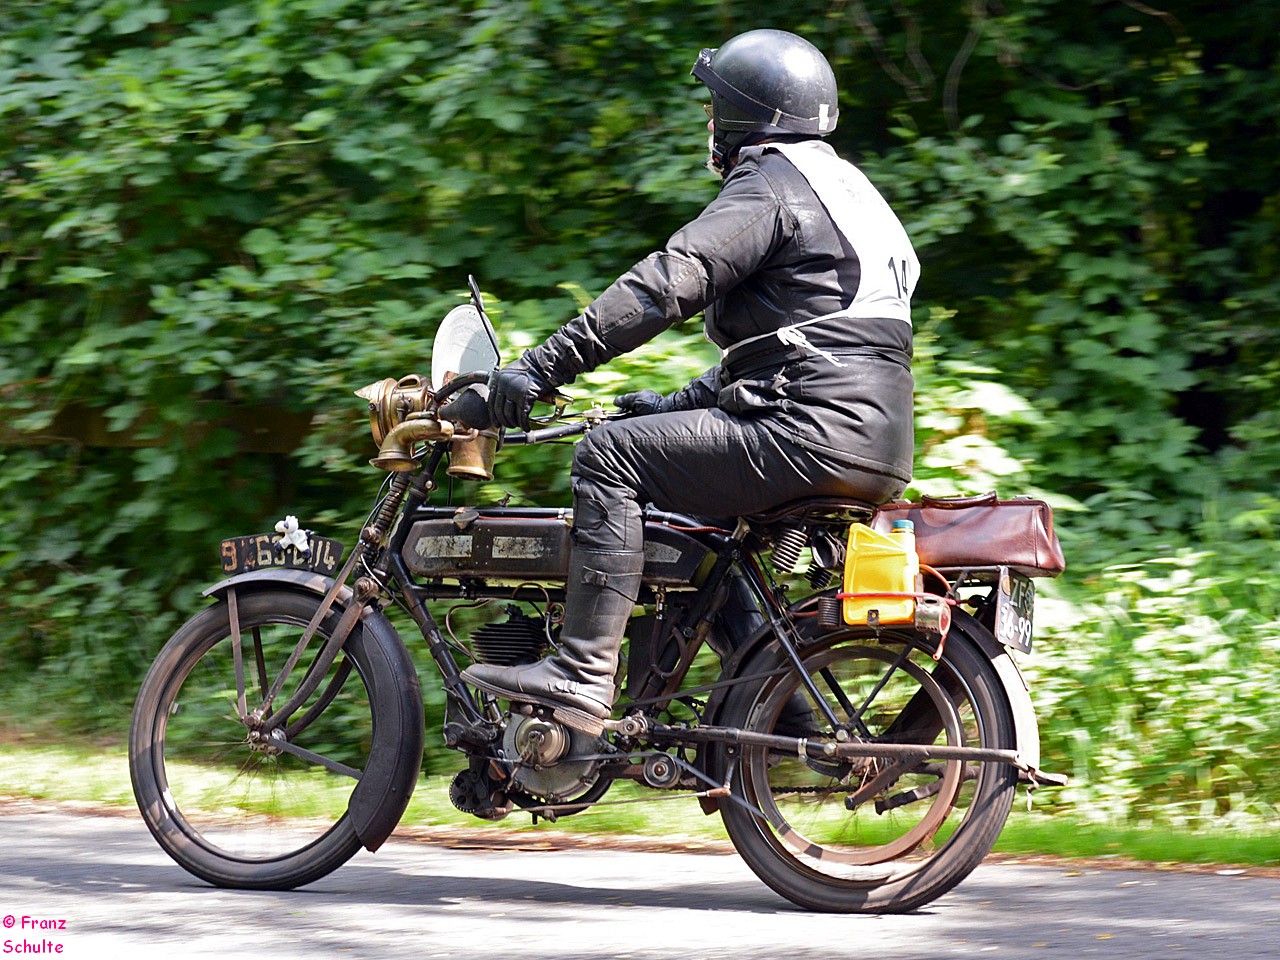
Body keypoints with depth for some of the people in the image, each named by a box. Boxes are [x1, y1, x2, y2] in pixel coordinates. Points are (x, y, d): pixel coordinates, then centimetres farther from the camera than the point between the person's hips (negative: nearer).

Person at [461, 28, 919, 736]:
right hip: (878, 452, 10)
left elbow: (666, 284, -17)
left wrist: (545, 365, -18)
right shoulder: (843, 186, 27)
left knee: (609, 456, -11)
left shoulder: (768, 187, -5)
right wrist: (678, 402, 29)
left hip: (813, 431, -10)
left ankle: (581, 675, -21)